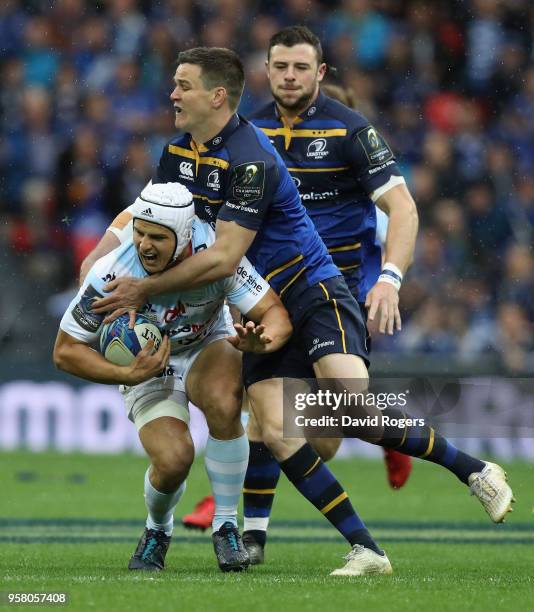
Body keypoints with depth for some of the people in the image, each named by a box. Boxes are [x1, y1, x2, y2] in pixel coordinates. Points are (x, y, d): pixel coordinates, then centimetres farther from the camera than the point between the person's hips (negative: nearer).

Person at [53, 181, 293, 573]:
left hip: (208, 349, 0)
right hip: (148, 366, 0)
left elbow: (276, 315, -26)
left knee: (223, 407, -34)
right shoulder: (113, 274, -28)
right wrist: (128, 375, -32)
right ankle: (157, 531, 13)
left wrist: (261, 340, -50)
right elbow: (66, 351, -18)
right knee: (174, 458, -24)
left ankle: (226, 526, -14)